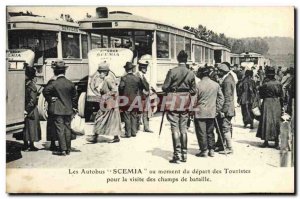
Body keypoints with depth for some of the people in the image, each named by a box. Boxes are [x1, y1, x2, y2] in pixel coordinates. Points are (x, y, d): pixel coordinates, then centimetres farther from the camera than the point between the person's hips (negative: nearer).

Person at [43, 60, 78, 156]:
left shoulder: (54, 83, -12)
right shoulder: (70, 83, 1)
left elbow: (45, 91, -16)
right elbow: (74, 95, 8)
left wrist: (50, 99, -1)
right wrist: (74, 106, 17)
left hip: (57, 110, -4)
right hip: (68, 110, 4)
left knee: (60, 130, -1)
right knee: (67, 129, 10)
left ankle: (63, 149, -1)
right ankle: (68, 149, 17)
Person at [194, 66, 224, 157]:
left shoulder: (198, 85, -12)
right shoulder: (216, 84, 2)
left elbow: (194, 100, -7)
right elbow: (221, 98, 5)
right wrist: (217, 110, 11)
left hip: (200, 112, -4)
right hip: (212, 113, 5)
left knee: (201, 132, 3)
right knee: (210, 132, 14)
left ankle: (204, 150, 5)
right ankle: (211, 150, 16)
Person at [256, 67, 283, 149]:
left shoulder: (265, 84, -14)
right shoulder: (279, 84, -1)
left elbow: (261, 95, -4)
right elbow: (281, 96, 5)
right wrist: (281, 107, 14)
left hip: (267, 103, -4)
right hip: (277, 104, 4)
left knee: (267, 122, 4)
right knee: (276, 122, 10)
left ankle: (266, 141, 7)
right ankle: (276, 142, 12)